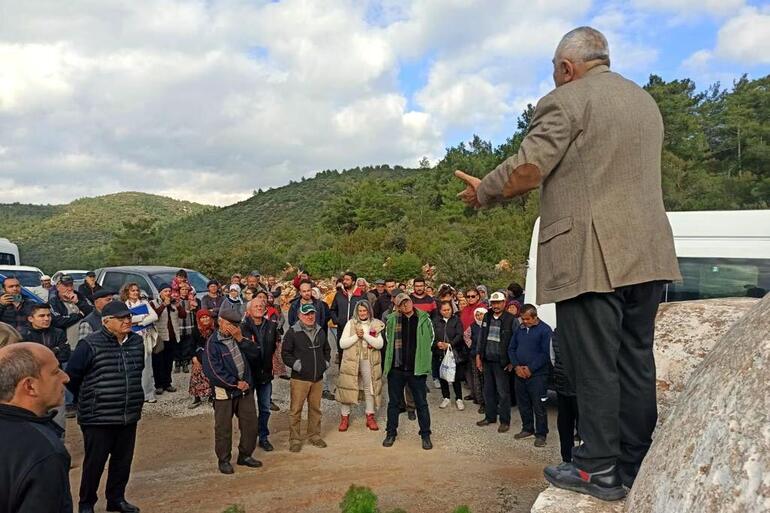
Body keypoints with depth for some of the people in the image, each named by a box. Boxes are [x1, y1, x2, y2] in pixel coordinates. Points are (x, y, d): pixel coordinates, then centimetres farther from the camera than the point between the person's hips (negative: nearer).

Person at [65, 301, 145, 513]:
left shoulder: (137, 342, 4)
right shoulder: (90, 345, -14)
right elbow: (71, 376, -6)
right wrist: (88, 399, 5)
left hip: (129, 416, 5)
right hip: (98, 417, -5)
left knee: (123, 460, 13)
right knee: (95, 462, 6)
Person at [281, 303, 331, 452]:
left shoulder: (320, 331, 11)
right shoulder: (293, 332, -6)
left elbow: (327, 349, 25)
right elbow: (285, 353, -6)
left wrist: (326, 362, 11)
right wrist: (296, 365, -14)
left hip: (317, 378, 5)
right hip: (299, 378, -5)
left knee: (315, 408, 12)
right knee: (296, 410, 0)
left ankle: (314, 435, 26)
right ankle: (294, 439, 10)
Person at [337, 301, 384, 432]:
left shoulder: (375, 325, 2)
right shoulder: (351, 324, 0)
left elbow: (379, 344, -9)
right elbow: (342, 343, -6)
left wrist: (365, 335, -17)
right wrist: (356, 336, -17)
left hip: (369, 361, 1)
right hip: (351, 361, -1)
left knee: (370, 388, 8)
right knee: (347, 387, 1)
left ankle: (370, 416, 22)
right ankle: (344, 416, 14)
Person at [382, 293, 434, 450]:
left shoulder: (424, 320, -3)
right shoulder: (392, 320, -1)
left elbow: (430, 340, 9)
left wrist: (421, 357, 8)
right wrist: (392, 358, 9)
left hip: (417, 368, -1)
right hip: (396, 368, 1)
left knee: (421, 403, 7)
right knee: (393, 402, 12)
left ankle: (425, 434, 20)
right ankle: (391, 433, 26)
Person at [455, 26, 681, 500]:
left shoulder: (566, 100, -5)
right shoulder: (646, 101, 21)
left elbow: (524, 171, -13)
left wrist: (481, 193, 3)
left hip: (591, 255, -8)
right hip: (646, 253, 8)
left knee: (594, 364, -1)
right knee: (636, 360, 11)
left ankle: (599, 469, 6)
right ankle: (636, 468, 19)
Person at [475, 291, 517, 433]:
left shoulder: (511, 320, -10)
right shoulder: (487, 317, 7)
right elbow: (481, 337, 13)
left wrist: (512, 362, -10)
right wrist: (478, 355, 10)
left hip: (501, 362, -5)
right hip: (487, 360, 6)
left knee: (503, 392, 2)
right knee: (488, 390, 15)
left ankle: (505, 421, 14)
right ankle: (490, 416, 28)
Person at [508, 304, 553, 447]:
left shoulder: (544, 329, -7)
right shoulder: (519, 329, 11)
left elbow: (545, 353, -11)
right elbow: (511, 348, 14)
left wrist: (530, 368, -14)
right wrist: (517, 366, -2)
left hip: (537, 374, -6)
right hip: (520, 373, 6)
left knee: (538, 405, -3)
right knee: (523, 403, 13)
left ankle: (541, 434, 7)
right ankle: (527, 429, 27)